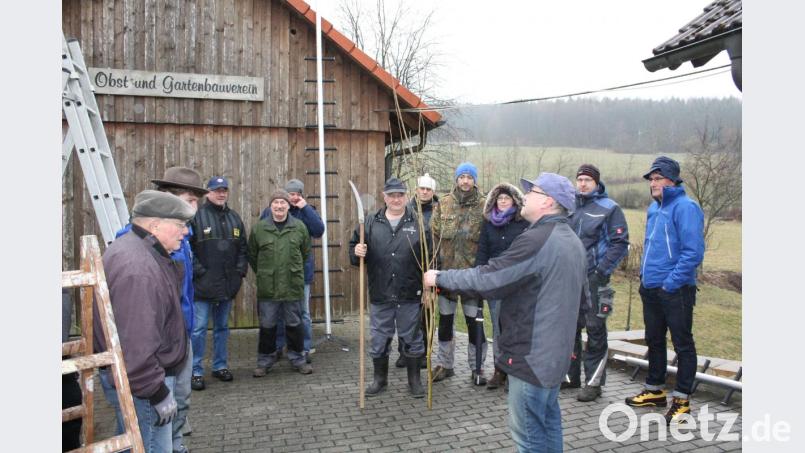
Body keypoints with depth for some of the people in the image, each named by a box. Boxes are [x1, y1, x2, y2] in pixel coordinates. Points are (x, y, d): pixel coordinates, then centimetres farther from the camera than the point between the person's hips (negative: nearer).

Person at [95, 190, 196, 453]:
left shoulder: (133, 248, 8)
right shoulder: (137, 269, -29)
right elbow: (135, 345, -31)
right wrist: (159, 394, -21)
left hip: (129, 376, 11)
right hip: (140, 384, -11)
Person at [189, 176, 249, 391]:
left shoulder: (234, 218, 12)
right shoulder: (196, 216, -7)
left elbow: (242, 248, 16)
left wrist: (240, 270, 6)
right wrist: (197, 271, -14)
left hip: (227, 285, 6)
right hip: (203, 284, -6)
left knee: (222, 327, 16)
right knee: (198, 329, -1)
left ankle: (220, 366, 28)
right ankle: (196, 371, 10)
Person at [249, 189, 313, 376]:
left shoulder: (299, 226, 0)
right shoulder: (258, 227, -1)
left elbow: (305, 253, 10)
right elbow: (252, 255, 9)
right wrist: (263, 274, 11)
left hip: (293, 286, 0)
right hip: (267, 288, 0)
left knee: (294, 324, 12)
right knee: (267, 325, 11)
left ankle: (297, 359, 26)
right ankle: (265, 360, 26)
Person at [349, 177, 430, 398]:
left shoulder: (418, 222, -1)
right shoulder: (370, 223, 4)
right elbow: (354, 248, 10)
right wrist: (357, 252, -14)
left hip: (410, 296, -2)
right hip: (380, 296, 2)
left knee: (412, 338, 11)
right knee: (379, 339, 12)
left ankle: (414, 380, 27)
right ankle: (380, 379, 30)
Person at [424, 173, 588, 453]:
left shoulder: (536, 239, -22)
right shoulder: (573, 241, 11)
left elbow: (485, 279, -22)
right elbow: (582, 297, 22)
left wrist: (440, 278, -10)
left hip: (532, 355, -10)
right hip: (555, 352, 10)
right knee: (547, 422, 20)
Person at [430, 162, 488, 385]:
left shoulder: (483, 206, -4)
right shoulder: (444, 204, 1)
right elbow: (433, 234, 3)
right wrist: (438, 258, -2)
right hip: (446, 271, 2)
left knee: (474, 322, 7)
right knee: (445, 321, 14)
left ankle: (477, 367, 23)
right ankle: (444, 364, 30)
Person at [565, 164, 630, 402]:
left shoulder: (609, 208, -3)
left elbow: (620, 243, -7)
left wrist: (603, 270, -13)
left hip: (594, 278, -5)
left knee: (595, 329, 1)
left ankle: (594, 382, 11)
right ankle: (571, 375, 27)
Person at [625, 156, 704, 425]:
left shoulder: (685, 207, -14)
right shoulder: (654, 208, 12)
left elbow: (694, 252, -20)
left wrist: (671, 283, -19)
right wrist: (645, 275, 15)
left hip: (675, 291, -9)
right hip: (651, 289, 9)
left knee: (683, 345, 4)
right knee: (654, 341, 18)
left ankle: (682, 400, 14)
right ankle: (655, 390, 33)